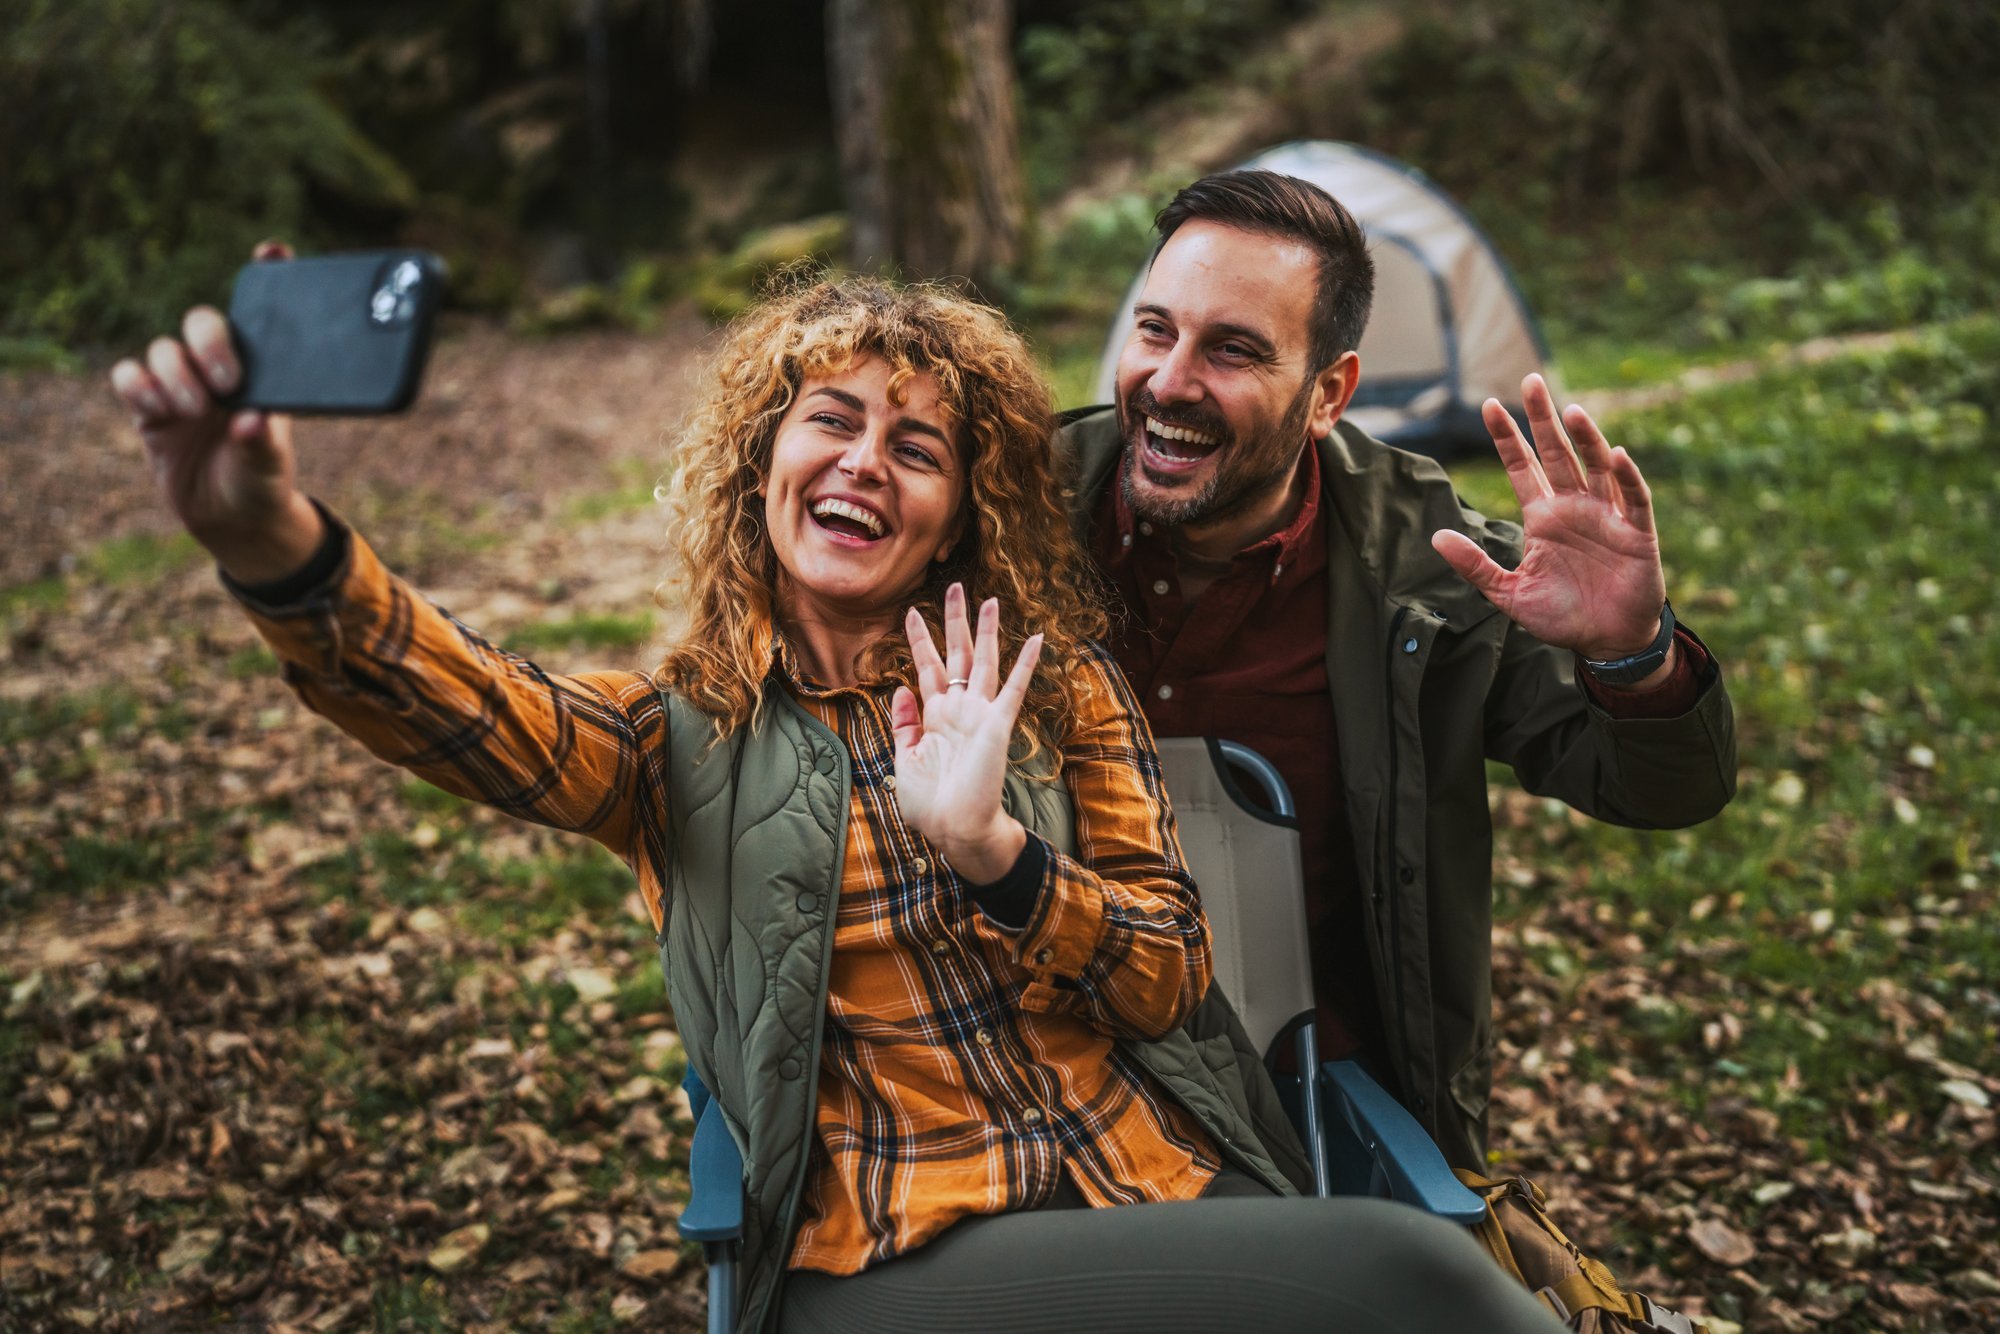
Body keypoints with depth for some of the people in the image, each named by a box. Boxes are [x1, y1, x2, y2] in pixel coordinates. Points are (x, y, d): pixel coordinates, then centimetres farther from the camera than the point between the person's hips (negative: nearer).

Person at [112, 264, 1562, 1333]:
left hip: (1162, 1198, 4)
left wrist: (990, 848, -14)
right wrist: (273, 540, -37)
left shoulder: (1052, 690, 13)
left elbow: (1173, 978, 5)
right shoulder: (682, 735, 7)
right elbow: (455, 698, -15)